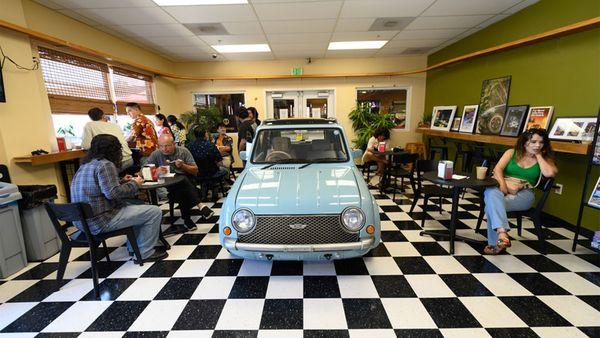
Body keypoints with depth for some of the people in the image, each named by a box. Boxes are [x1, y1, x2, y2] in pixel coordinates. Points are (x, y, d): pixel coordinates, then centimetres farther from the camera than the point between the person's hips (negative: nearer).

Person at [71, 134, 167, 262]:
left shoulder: (85, 165, 14)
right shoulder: (105, 165, -16)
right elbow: (113, 193, -25)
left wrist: (122, 182, 16)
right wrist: (134, 184, -11)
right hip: (100, 221, -10)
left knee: (137, 206, 28)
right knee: (154, 211, -6)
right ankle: (145, 253, 3)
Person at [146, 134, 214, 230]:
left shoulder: (183, 151, 3)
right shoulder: (156, 155, 3)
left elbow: (195, 171, 2)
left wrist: (183, 166, -16)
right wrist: (156, 171, -24)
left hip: (187, 181, 2)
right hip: (165, 185, -1)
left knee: (181, 191, -33)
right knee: (183, 180, -32)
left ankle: (187, 219, -21)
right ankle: (200, 205, -33)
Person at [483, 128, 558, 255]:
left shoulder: (545, 159, 16)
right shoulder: (511, 152, 15)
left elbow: (550, 173, -8)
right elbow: (498, 169, 0)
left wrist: (538, 155, 4)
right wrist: (504, 186, -17)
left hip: (523, 194, 0)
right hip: (500, 188, 1)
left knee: (493, 205, -35)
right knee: (492, 195, -40)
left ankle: (495, 243, -32)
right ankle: (502, 234, -51)